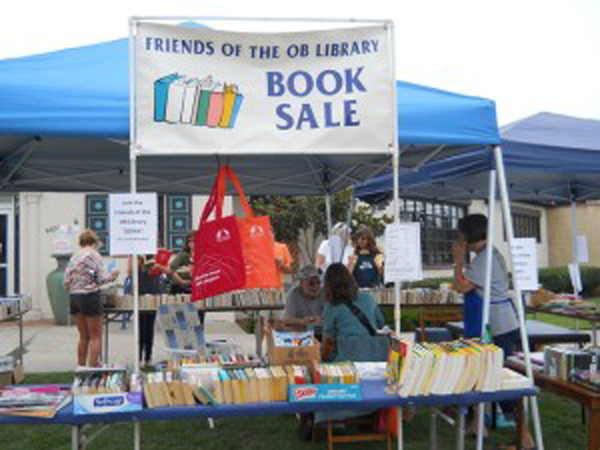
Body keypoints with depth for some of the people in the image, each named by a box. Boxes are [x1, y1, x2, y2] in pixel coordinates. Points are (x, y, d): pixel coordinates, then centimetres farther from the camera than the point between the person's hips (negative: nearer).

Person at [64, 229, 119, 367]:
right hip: (90, 297, -6)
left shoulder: (73, 258, 9)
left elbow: (66, 283, 6)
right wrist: (112, 276, 6)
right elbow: (101, 278, -14)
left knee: (84, 336, 16)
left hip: (74, 298, 6)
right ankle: (94, 366, 0)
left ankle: (81, 368, 18)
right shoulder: (93, 255, -8)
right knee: (96, 336, 3)